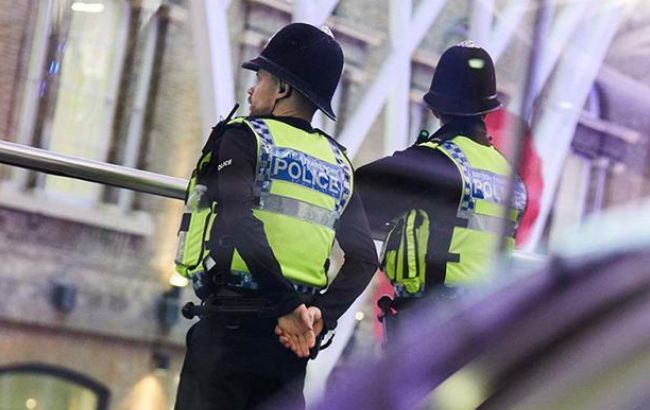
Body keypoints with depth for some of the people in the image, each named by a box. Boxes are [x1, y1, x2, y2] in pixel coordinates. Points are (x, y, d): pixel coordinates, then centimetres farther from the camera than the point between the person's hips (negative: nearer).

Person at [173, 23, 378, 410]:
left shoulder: (244, 136, -1)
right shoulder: (338, 162, 16)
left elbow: (240, 222, -19)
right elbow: (364, 258, 7)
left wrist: (288, 305, -17)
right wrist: (321, 314, -1)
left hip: (231, 321, -6)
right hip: (291, 339, 6)